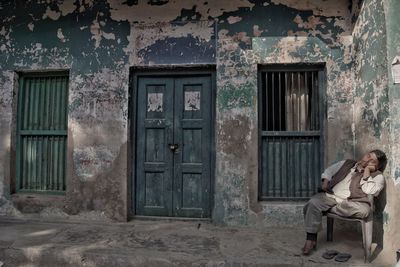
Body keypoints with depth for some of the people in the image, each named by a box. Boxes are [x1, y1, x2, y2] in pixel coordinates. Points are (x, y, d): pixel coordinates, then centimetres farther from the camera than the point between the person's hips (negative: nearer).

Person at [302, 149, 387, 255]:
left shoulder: (378, 176, 7)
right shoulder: (347, 163, 20)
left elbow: (368, 191, -12)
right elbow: (329, 170, 27)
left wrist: (366, 170, -7)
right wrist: (325, 182, 7)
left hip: (352, 202, -2)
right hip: (331, 196, 3)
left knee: (363, 210, -37)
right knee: (313, 203, -27)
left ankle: (330, 209, -11)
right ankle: (311, 238, -18)